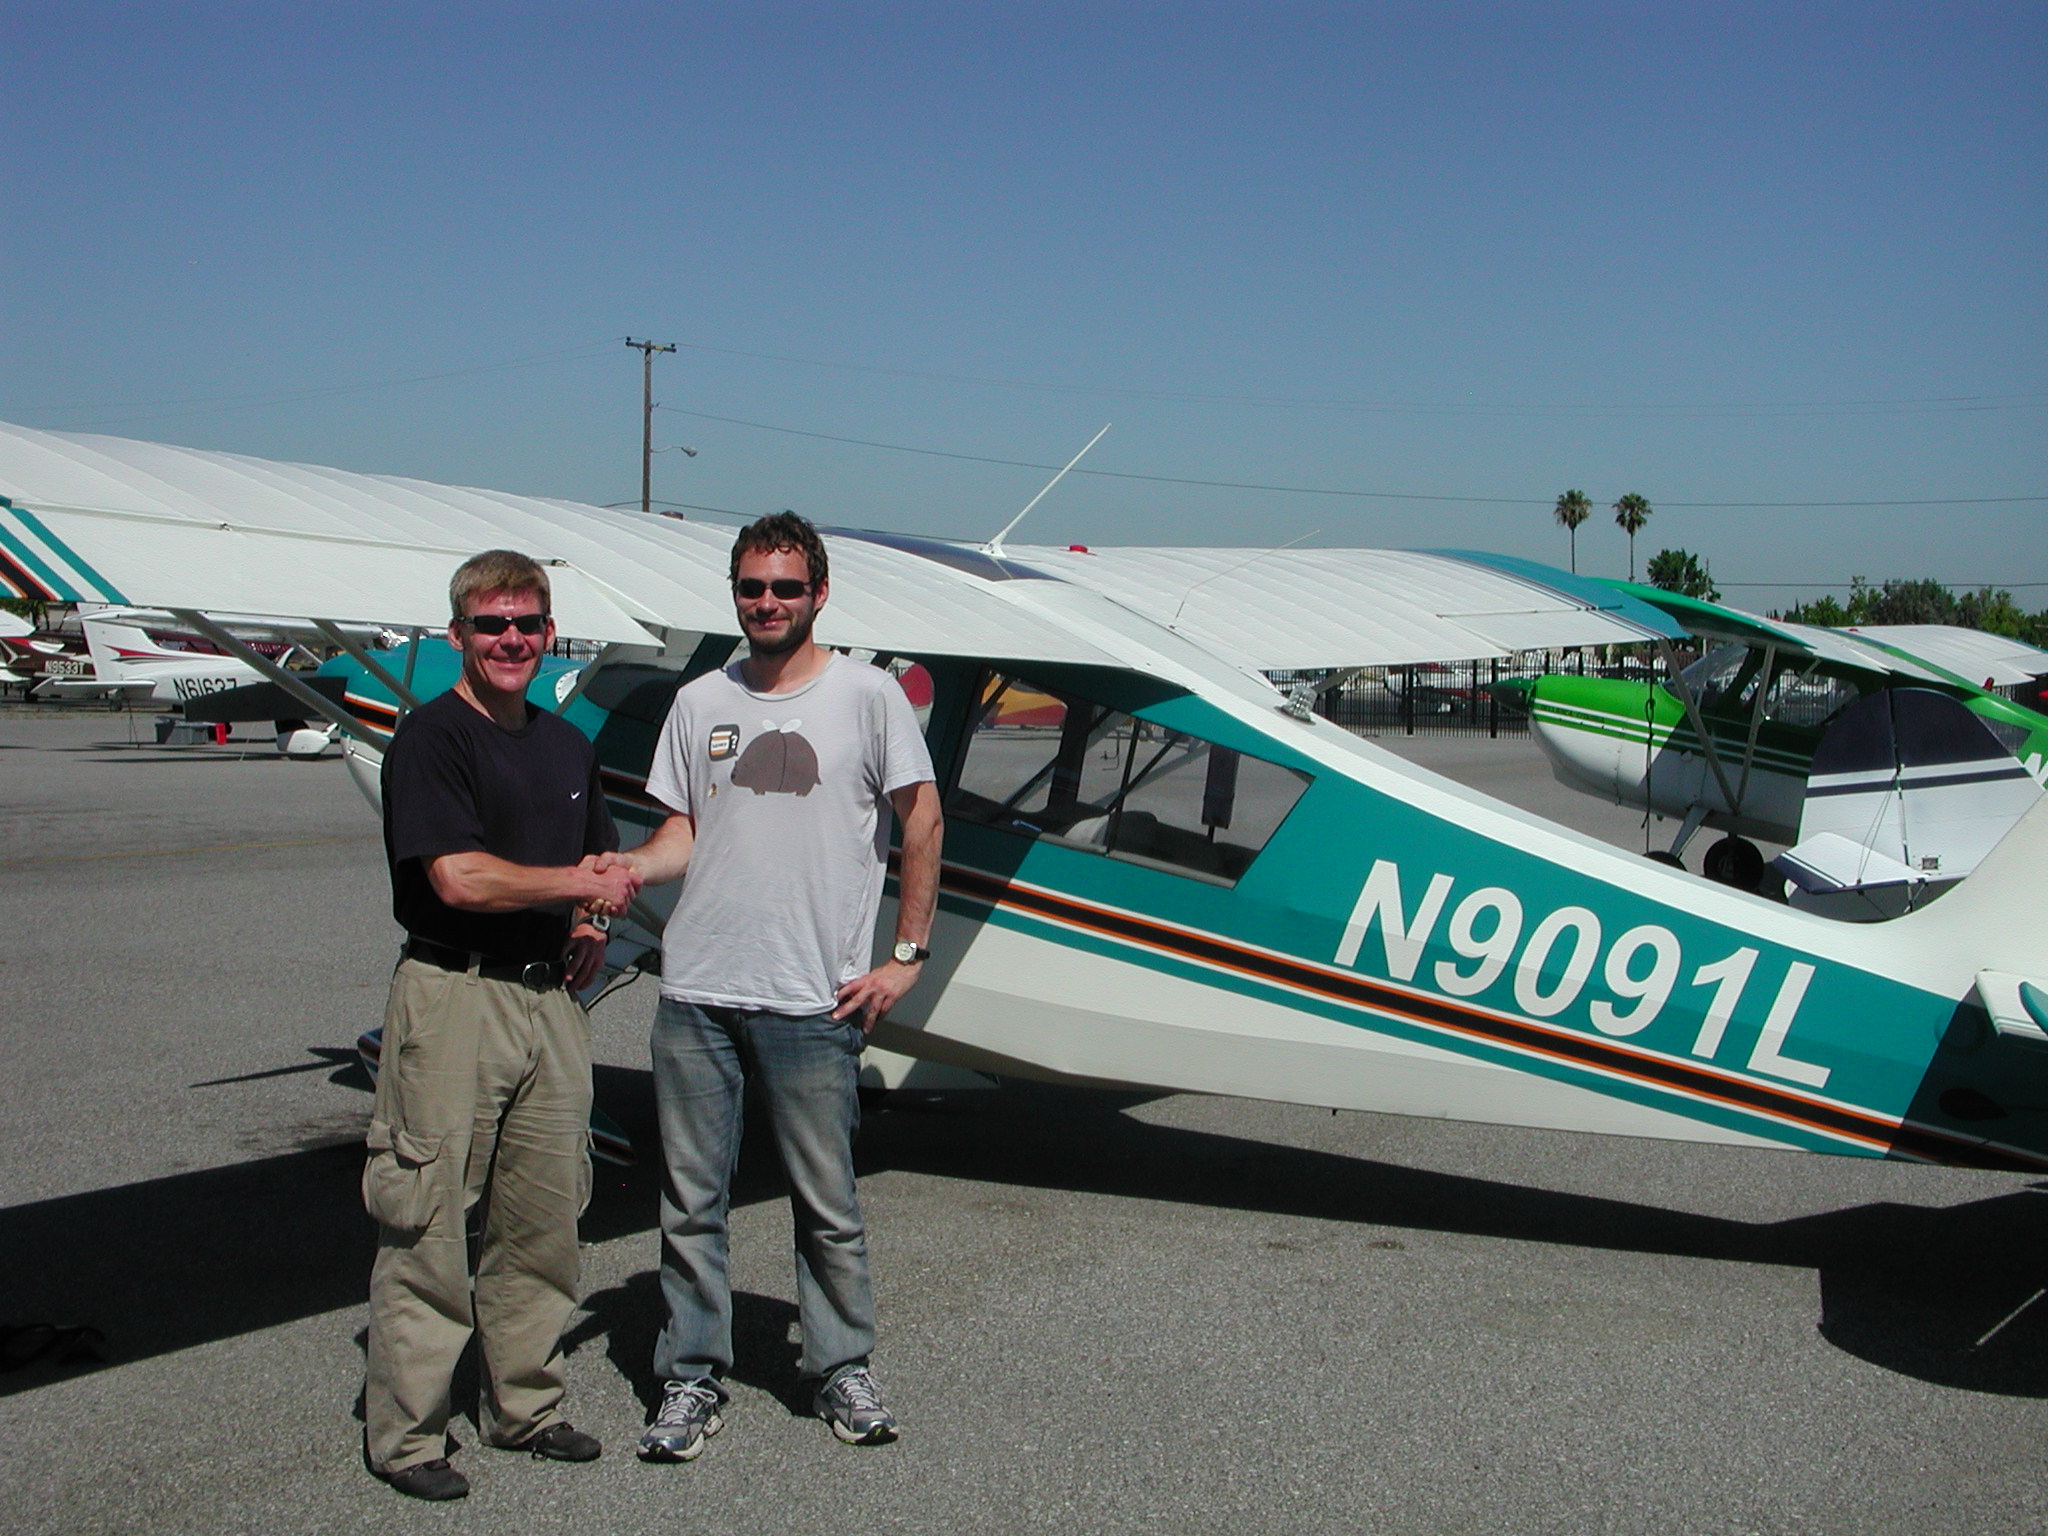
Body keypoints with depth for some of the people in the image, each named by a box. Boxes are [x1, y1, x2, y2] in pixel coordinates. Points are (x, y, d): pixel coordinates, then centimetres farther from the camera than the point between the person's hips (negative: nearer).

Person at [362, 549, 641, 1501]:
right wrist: (583, 885, -8)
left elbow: (602, 864, 27)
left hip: (548, 998, 7)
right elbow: (458, 877, -18)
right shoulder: (431, 737, -8)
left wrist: (590, 928, 6)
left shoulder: (567, 746, 16)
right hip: (453, 995, -7)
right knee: (427, 1226, -1)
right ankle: (403, 1435, 12)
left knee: (544, 1221, 12)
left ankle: (525, 1405, 26)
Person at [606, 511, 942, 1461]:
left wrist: (906, 955, -3)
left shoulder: (866, 694, 1)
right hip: (695, 992, 3)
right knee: (690, 1198, 8)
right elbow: (681, 835, 13)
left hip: (813, 1000, -3)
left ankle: (841, 1368, 23)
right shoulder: (699, 703, 12)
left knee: (827, 1203, 6)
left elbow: (921, 822, 1)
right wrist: (624, 869, -9)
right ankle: (691, 1377, 22)